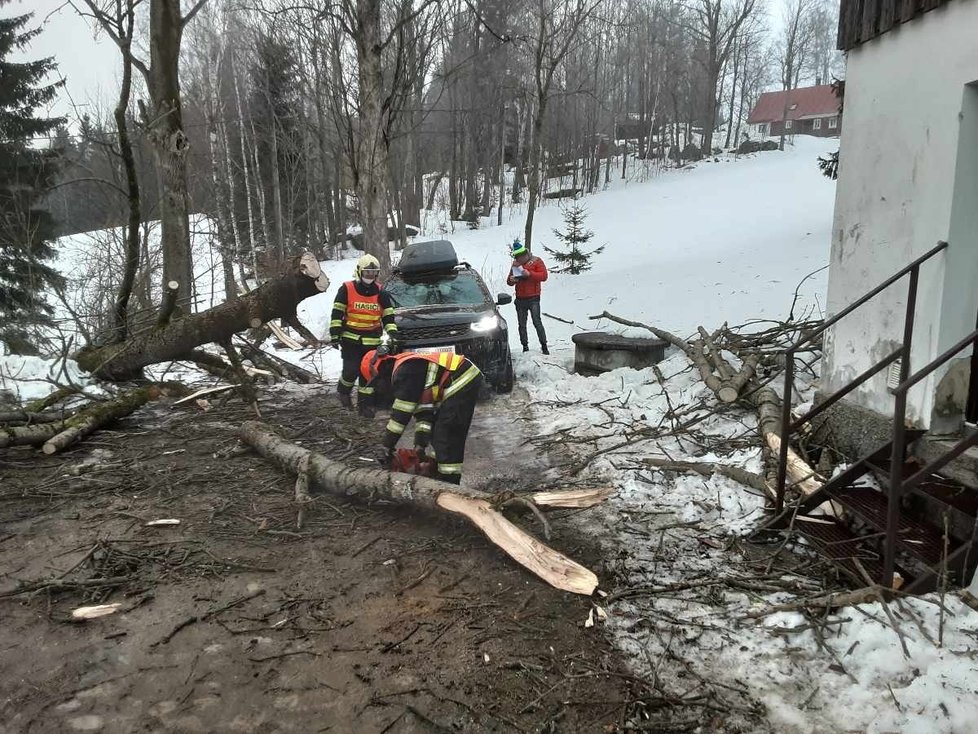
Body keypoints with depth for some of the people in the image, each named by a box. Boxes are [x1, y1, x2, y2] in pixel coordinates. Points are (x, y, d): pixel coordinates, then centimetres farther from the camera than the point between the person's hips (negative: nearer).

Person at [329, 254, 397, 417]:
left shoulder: (381, 293, 6)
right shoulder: (347, 289, -3)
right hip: (350, 339, -3)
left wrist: (393, 333, -3)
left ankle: (365, 403, 11)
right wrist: (335, 334, -7)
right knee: (351, 370, -9)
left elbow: (388, 316, 10)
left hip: (372, 341, 3)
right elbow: (337, 313, -2)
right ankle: (343, 390, 22)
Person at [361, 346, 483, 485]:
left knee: (448, 439, -8)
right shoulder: (409, 366, 19)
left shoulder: (404, 371, -11)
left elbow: (401, 413, -13)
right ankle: (438, 476, 25)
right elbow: (422, 409, 16)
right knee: (436, 433, 18)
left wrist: (387, 447, -7)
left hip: (462, 382, -11)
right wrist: (421, 441, 9)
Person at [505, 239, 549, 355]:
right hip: (520, 299, 5)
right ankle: (525, 347, 13)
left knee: (537, 322, -12)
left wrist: (530, 274, -25)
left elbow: (544, 276, -13)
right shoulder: (515, 264, 12)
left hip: (533, 298, -5)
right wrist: (511, 280, -9)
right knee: (522, 325, 6)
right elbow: (509, 281, 16)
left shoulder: (536, 261, -2)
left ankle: (544, 346, -8)